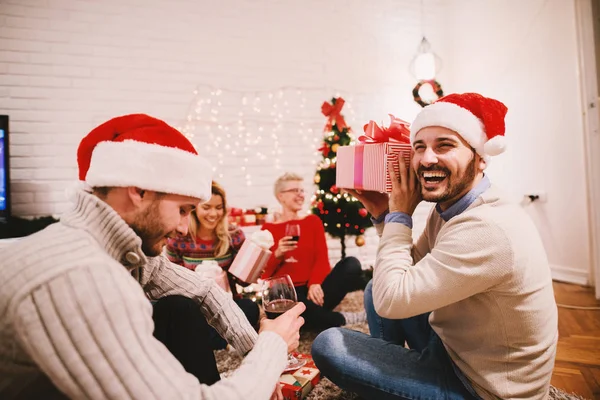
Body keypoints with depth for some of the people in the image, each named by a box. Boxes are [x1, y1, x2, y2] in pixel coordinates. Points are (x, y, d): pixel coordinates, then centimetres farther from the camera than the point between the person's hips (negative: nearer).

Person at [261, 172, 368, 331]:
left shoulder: (313, 221, 14)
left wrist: (315, 283, -19)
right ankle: (345, 319, -26)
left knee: (351, 264, -25)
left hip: (314, 291, 1)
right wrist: (277, 254, -15)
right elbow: (263, 274, 3)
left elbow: (322, 258, 0)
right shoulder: (268, 228, 8)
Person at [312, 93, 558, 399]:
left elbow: (391, 300, -29)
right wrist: (384, 215, -5)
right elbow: (413, 271, 6)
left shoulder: (489, 229, -33)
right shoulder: (447, 208, -4)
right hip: (452, 347, 8)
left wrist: (400, 214, -19)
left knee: (327, 345, -13)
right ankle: (390, 368, 30)